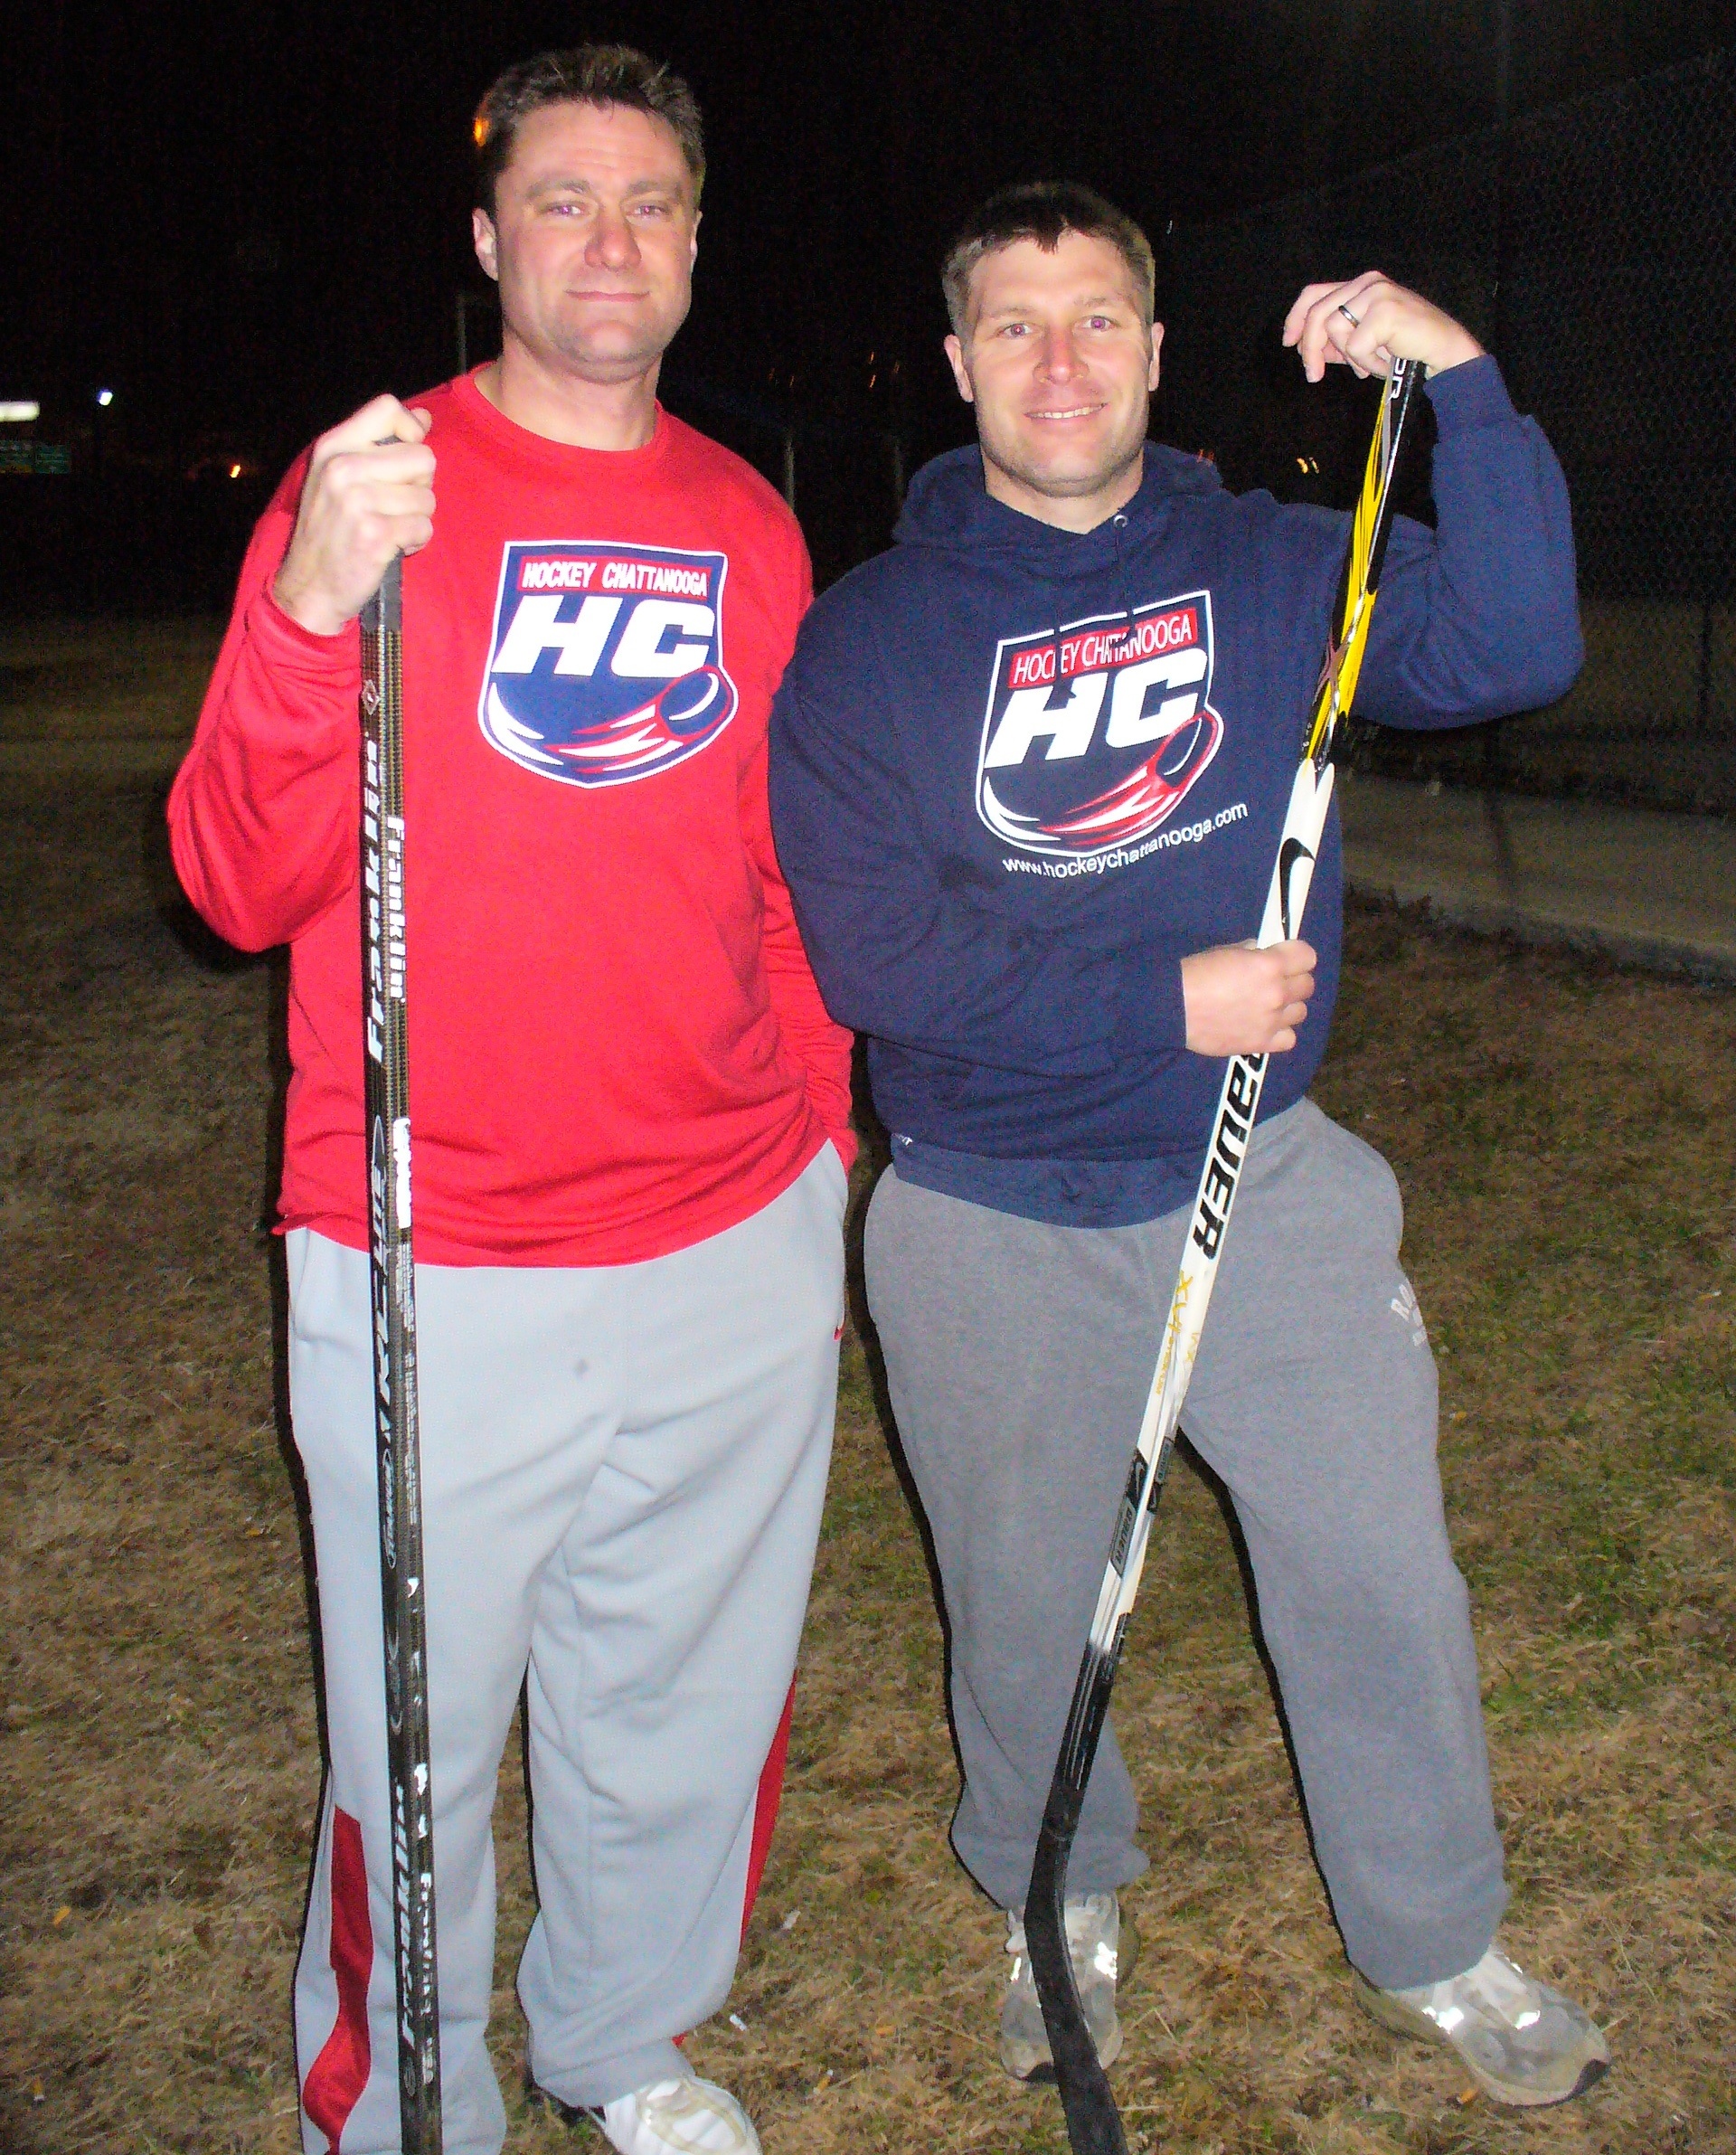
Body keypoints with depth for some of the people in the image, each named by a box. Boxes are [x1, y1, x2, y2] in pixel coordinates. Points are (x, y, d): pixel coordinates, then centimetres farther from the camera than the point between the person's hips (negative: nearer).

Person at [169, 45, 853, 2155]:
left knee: (691, 1718, 17)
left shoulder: (747, 523, 9)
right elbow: (242, 886, -13)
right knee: (420, 1743, 6)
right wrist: (315, 606, -28)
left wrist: (823, 1166, 18)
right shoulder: (370, 487, -4)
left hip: (740, 1266, 4)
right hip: (437, 1286, -4)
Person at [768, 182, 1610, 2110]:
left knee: (1383, 1580, 9)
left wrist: (1463, 384, -22)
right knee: (1023, 1609, 16)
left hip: (1264, 1183, 2)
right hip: (989, 1230, -1)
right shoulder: (866, 638, -7)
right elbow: (871, 950, -15)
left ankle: (1430, 1942, 36)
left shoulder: (1275, 569, 1)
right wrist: (1167, 1001, -19)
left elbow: (1510, 648, -13)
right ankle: (1059, 1907, 46)